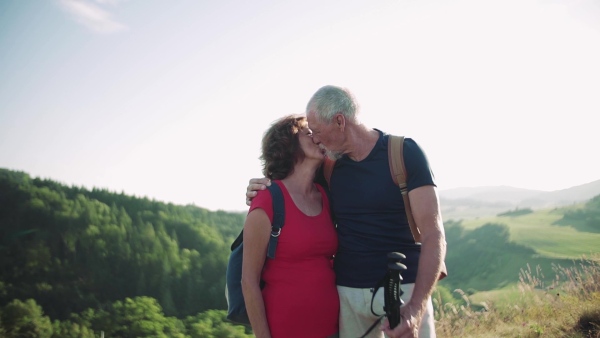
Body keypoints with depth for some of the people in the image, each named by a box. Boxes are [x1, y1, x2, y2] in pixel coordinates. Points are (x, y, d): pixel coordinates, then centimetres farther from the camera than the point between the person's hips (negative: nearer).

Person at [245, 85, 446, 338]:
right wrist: (263, 189, 0)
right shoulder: (329, 165, 6)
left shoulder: (404, 153, -8)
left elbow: (433, 235, -13)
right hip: (347, 291, 4)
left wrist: (416, 307, -26)